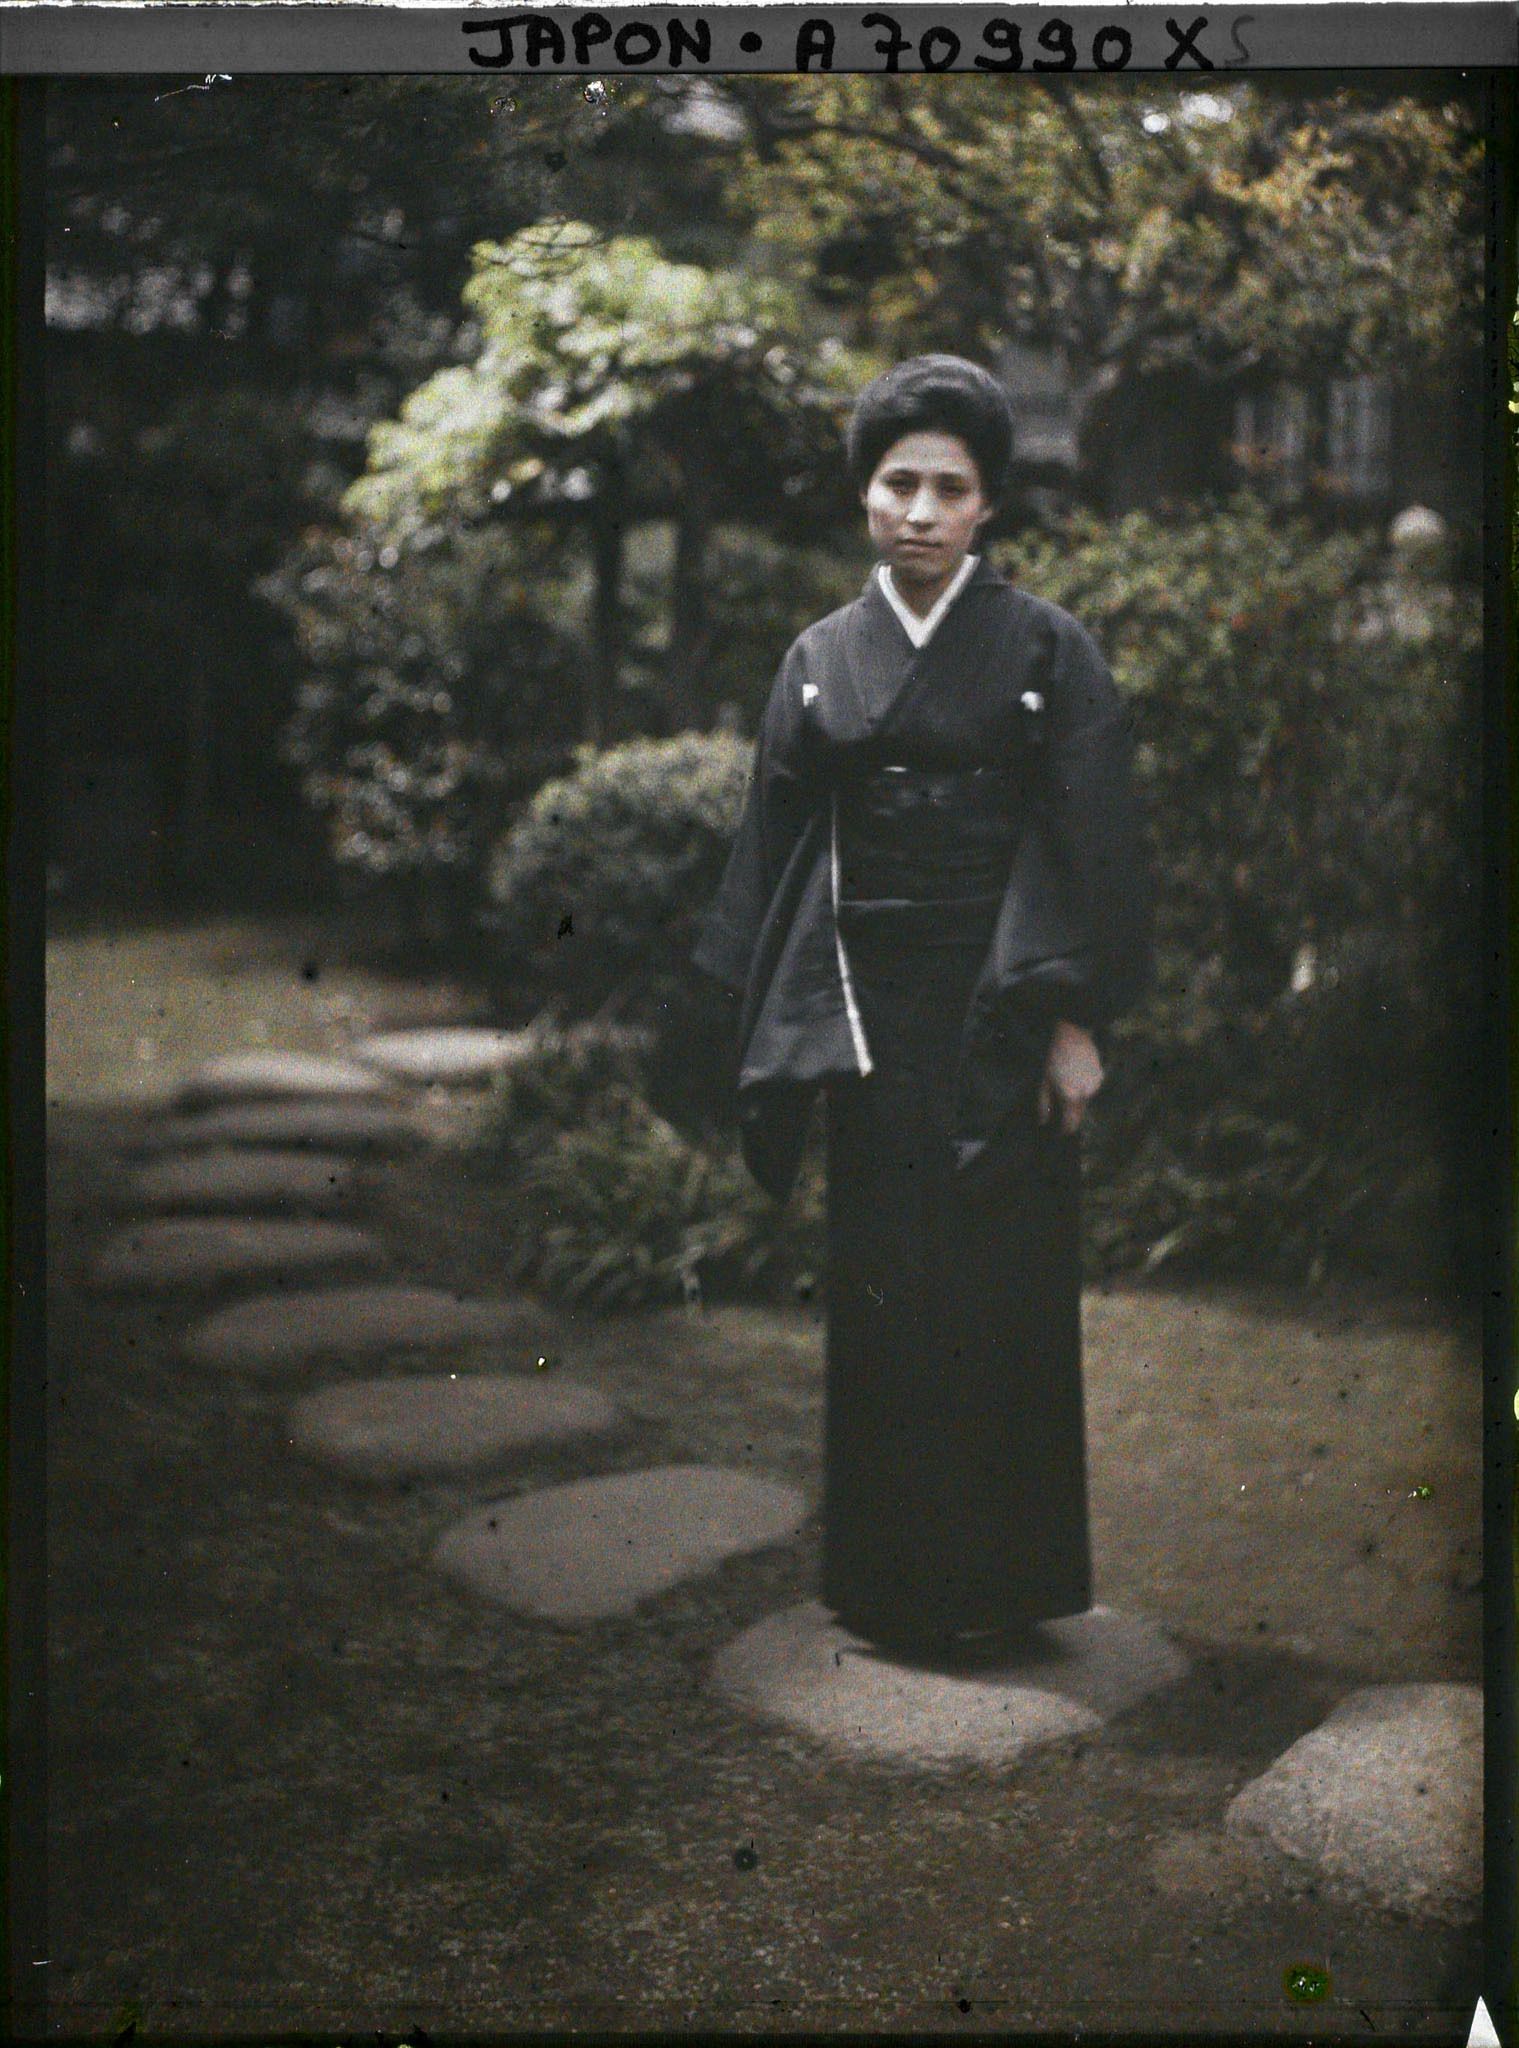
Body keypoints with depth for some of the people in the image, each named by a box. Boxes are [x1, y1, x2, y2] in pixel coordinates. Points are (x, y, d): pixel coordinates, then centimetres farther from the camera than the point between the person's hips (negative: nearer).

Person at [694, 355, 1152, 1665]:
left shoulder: (1046, 649, -1)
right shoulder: (822, 660, 8)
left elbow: (1095, 845, -4)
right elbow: (774, 845, 10)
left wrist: (1078, 1022, -11)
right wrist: (772, 1021, 6)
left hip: (999, 1014, -2)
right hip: (870, 1012, 3)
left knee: (1004, 1294, 1)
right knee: (882, 1295, 5)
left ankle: (998, 1581, 14)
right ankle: (890, 1575, 17)